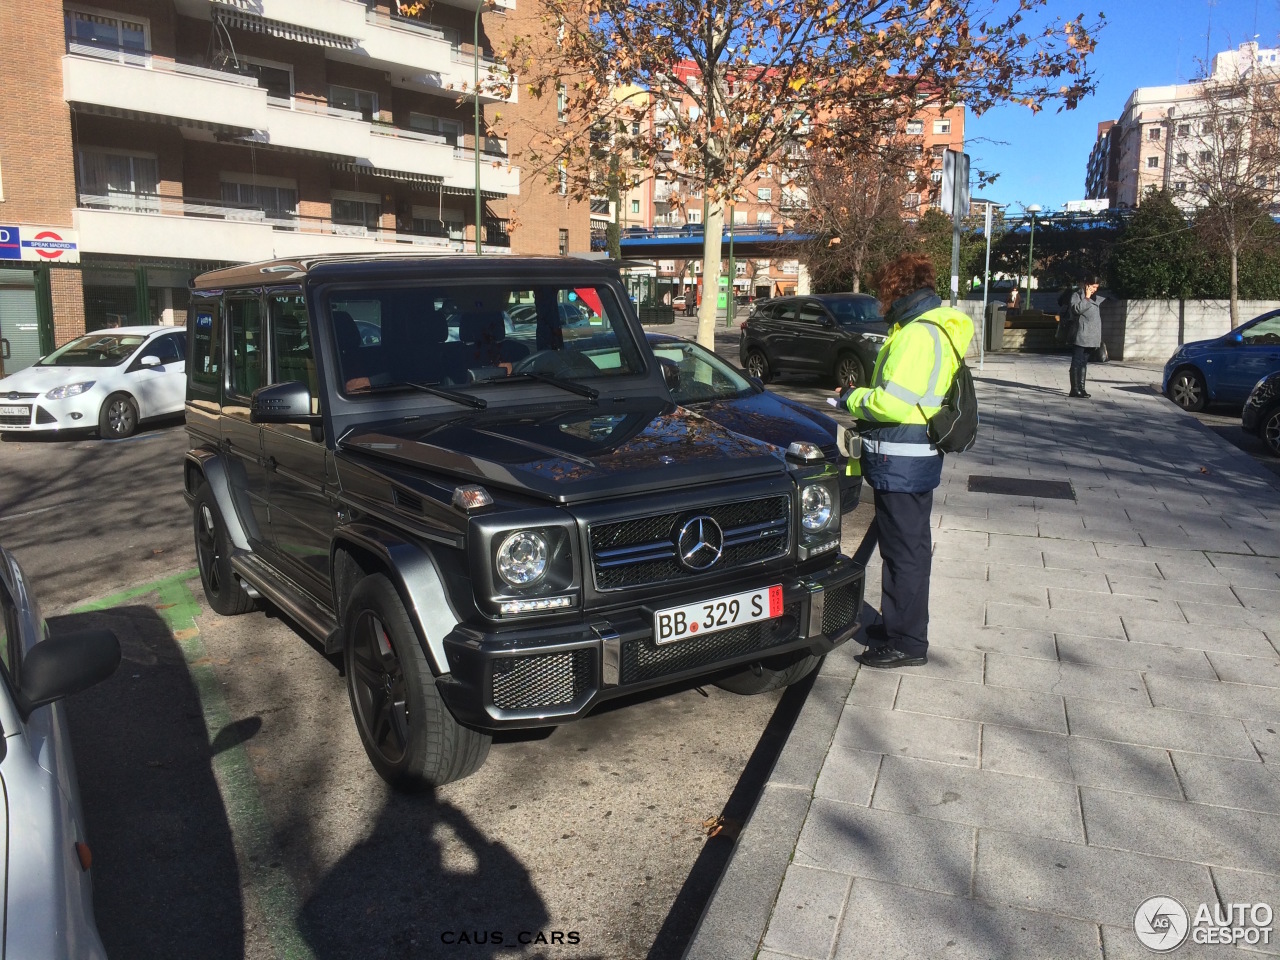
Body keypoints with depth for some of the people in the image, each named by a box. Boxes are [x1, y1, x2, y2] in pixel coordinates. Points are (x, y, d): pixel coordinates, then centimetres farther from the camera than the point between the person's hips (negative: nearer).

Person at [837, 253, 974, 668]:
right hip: (915, 458, 11)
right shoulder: (935, 329, 14)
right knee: (906, 547, 19)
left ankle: (907, 643, 9)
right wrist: (864, 396, 11)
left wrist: (853, 399, -9)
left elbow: (894, 403, -25)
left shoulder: (918, 334, -19)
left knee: (904, 551, -2)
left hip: (902, 462, -11)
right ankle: (897, 625, 34)